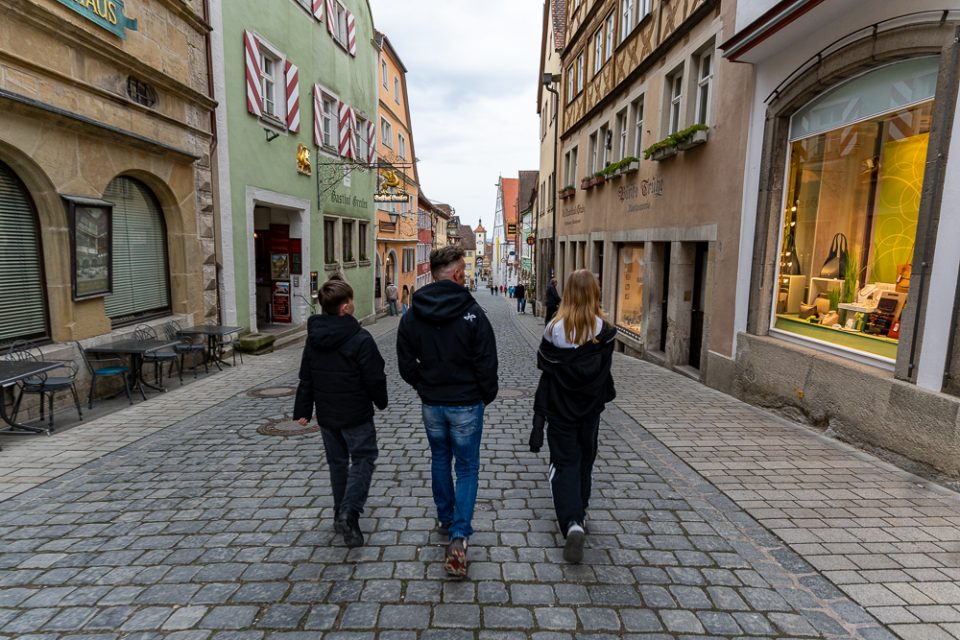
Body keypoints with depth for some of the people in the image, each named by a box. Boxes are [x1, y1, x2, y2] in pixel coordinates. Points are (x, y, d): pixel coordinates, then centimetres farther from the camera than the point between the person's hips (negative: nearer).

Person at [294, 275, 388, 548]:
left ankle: (341, 514, 28)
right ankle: (349, 513, -8)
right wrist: (381, 401, 3)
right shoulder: (360, 339, -20)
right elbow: (375, 378, -15)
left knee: (337, 462, 18)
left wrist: (302, 410, 15)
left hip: (326, 415, 6)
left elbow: (306, 378, 7)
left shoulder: (313, 338, 1)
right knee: (363, 460, 6)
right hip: (356, 415, -6)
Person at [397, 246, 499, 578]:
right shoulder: (472, 313, -17)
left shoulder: (412, 315, -4)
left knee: (440, 460, 23)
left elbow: (406, 364, 1)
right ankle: (458, 536, -1)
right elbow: (487, 363, -13)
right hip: (466, 404, -4)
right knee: (467, 467, 7)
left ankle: (446, 518, 39)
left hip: (431, 404, 4)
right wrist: (487, 396, 4)